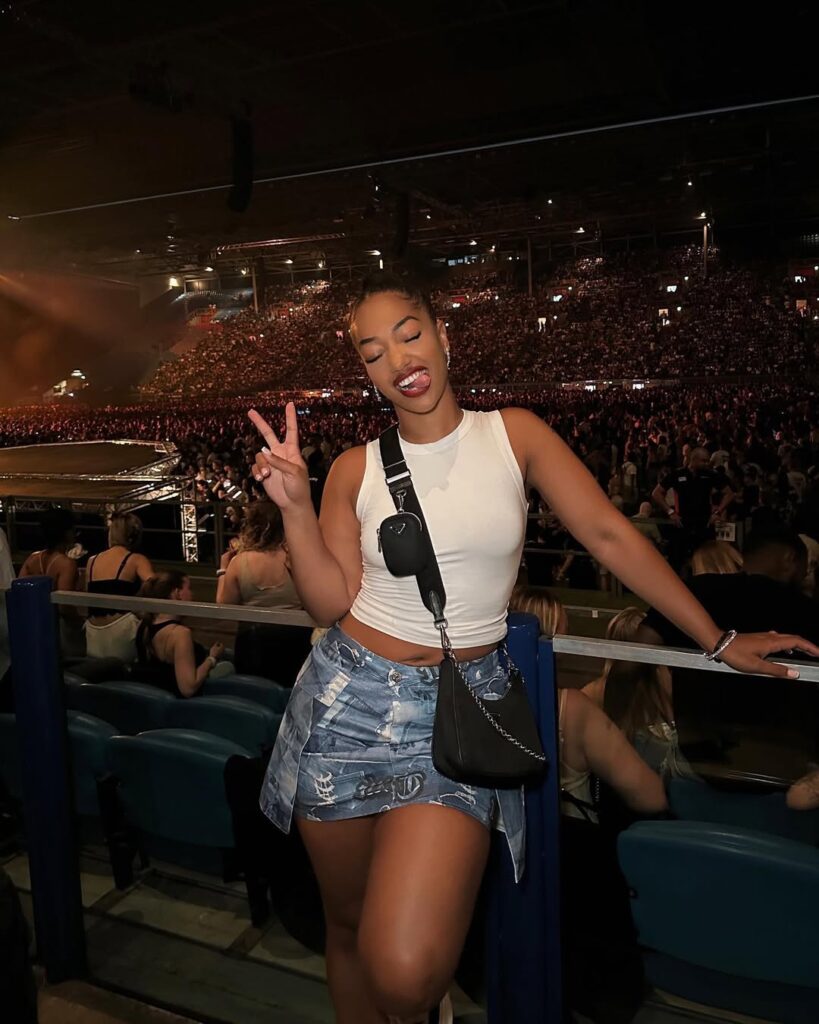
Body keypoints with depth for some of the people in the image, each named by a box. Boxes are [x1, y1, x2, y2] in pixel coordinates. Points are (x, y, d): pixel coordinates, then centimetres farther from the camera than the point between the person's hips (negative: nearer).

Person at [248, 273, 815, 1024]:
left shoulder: (513, 434, 0)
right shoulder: (355, 470, 1)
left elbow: (610, 535, 1)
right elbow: (331, 602, -2)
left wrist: (721, 641, 4)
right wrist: (294, 508, -15)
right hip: (350, 699, 2)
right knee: (349, 925, 15)